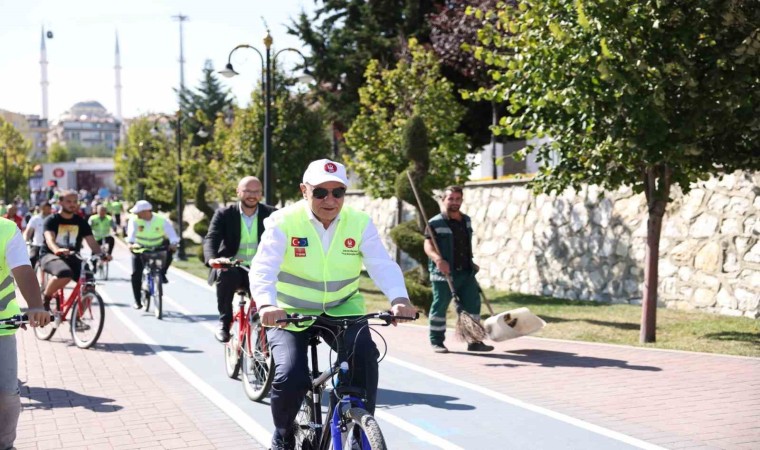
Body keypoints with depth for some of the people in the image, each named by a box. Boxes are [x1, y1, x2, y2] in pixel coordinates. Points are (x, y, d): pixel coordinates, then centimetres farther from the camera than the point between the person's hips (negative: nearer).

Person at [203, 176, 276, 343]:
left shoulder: (270, 214, 2)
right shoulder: (224, 214, -2)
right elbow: (211, 238, -15)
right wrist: (212, 258, -38)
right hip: (232, 267, -1)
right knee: (226, 274, -35)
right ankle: (224, 321, -16)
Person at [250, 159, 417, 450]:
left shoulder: (360, 223, -8)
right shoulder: (283, 222, -15)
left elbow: (383, 265, -19)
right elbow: (263, 268, -27)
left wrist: (399, 298, -39)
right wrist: (266, 304, -48)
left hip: (342, 311, 2)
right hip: (291, 314, -2)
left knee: (365, 356, -24)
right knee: (290, 378, -19)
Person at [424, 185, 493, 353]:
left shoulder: (466, 220, 14)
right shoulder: (435, 223, -8)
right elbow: (428, 245, -15)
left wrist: (471, 263, 25)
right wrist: (438, 259, -32)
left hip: (466, 272, 6)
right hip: (444, 273, -6)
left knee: (473, 304, 4)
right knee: (440, 306, 1)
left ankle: (474, 341, 12)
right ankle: (437, 342, 12)